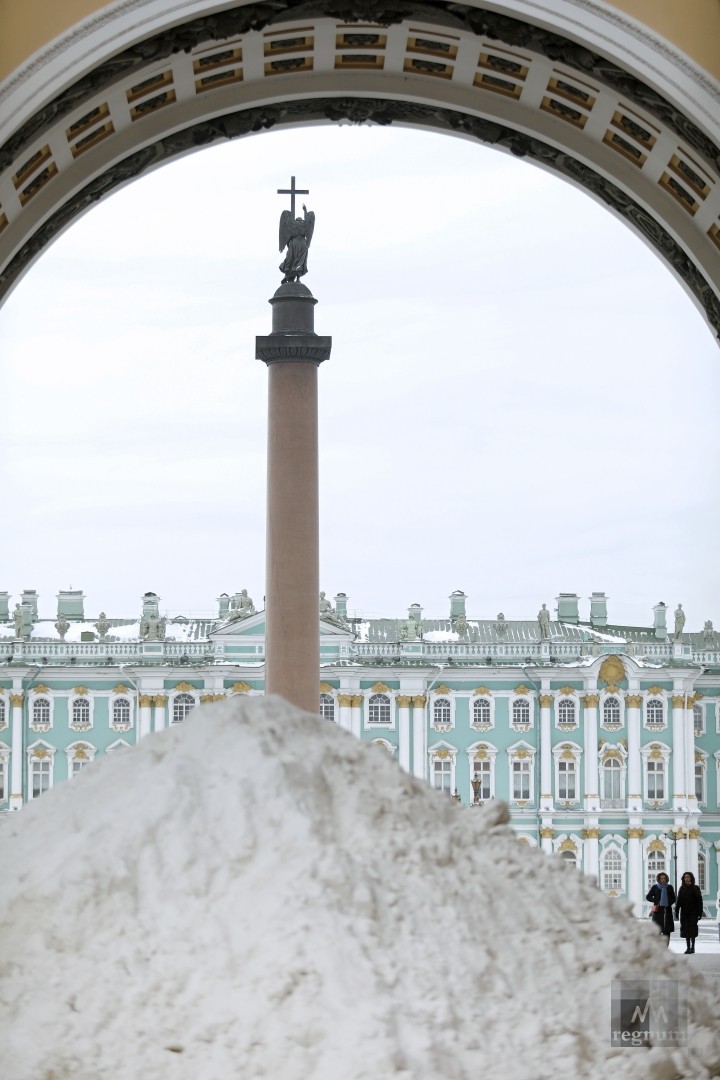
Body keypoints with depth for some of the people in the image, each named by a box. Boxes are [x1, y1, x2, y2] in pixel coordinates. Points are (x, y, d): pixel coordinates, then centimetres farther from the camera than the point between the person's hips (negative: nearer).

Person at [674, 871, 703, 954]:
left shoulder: (695, 888, -1)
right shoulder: (682, 888, 8)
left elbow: (699, 900, -3)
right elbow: (679, 901, 8)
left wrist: (700, 912, -9)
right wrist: (676, 912, 1)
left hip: (693, 912, -3)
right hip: (684, 912, 3)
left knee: (692, 929, -6)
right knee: (686, 929, 2)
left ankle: (692, 947, 0)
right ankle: (688, 947, 6)